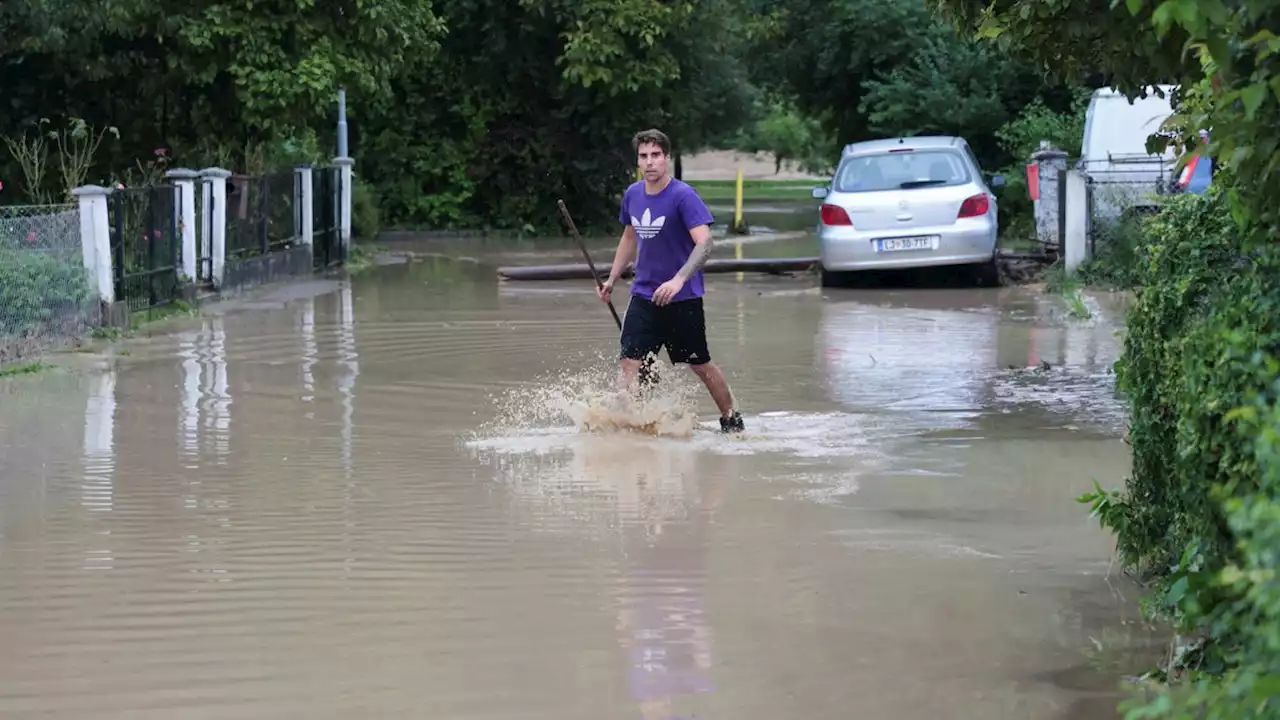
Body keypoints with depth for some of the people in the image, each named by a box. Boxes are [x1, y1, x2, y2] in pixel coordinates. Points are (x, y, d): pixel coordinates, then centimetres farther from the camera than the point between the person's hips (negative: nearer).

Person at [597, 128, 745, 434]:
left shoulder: (683, 196, -16)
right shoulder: (632, 194, 4)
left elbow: (704, 244, -25)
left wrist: (678, 280, -37)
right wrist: (612, 279, 21)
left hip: (683, 298, -5)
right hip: (644, 295, 5)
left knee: (701, 365, 10)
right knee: (630, 363, -9)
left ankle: (732, 421, 29)